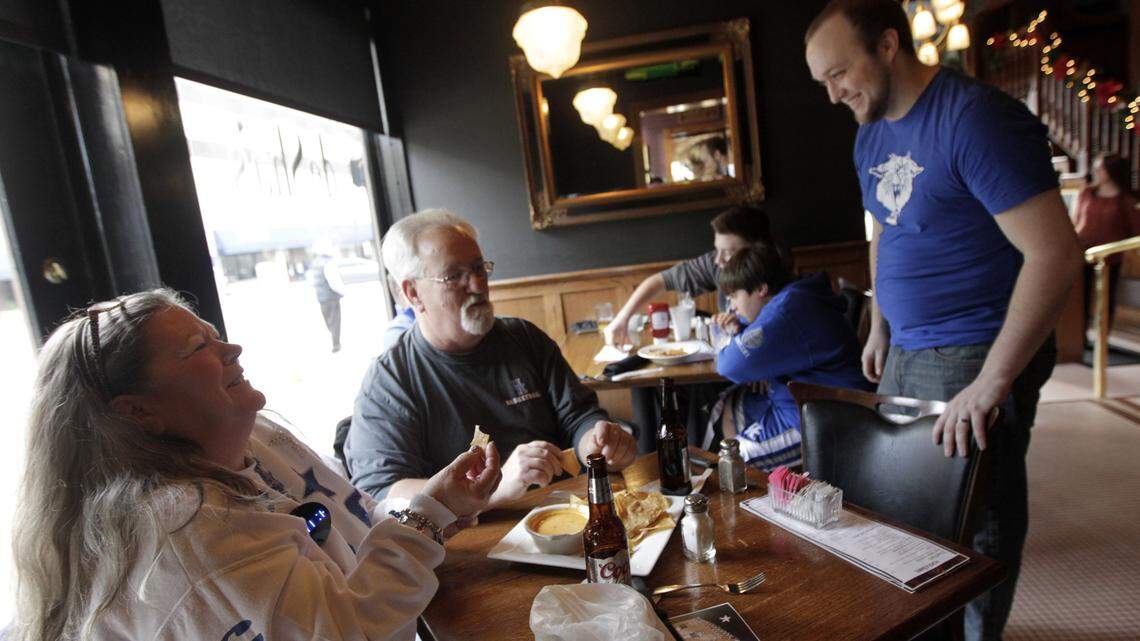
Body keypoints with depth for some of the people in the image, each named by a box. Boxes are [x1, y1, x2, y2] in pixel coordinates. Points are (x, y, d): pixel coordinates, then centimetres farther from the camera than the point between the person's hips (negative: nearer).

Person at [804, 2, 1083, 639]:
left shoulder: (976, 118, -18)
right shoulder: (871, 136, 9)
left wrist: (992, 382, -24)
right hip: (905, 355, 8)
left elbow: (1055, 252, -22)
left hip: (977, 358, -8)